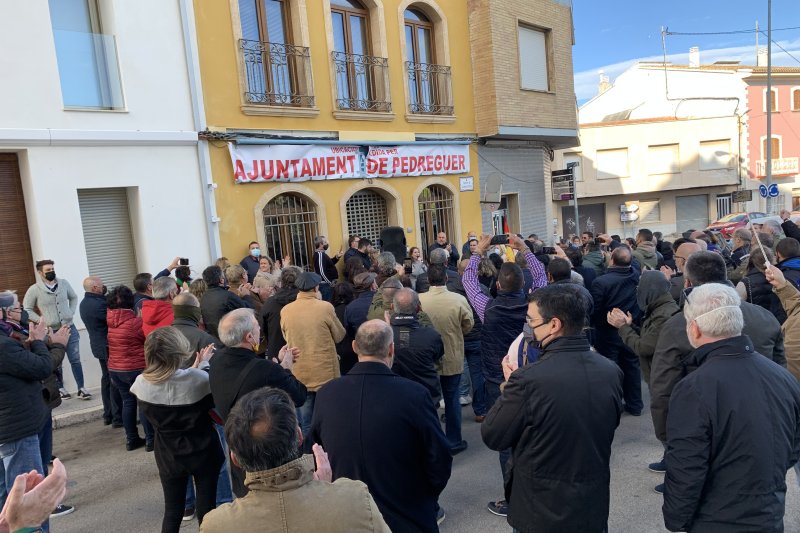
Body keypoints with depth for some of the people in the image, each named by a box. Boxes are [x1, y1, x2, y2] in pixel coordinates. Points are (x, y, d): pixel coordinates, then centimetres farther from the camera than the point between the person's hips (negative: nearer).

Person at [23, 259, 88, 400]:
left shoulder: (64, 283, 0)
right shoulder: (34, 289, -9)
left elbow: (73, 297, 15)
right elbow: (26, 309, -1)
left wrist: (71, 313, 3)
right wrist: (41, 320, -10)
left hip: (69, 328, 2)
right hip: (51, 332, -2)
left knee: (75, 360, 5)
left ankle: (81, 388, 13)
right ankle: (60, 388, 25)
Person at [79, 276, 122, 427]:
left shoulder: (84, 303, 9)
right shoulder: (98, 304, -24)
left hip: (99, 345, 10)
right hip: (108, 346, -10)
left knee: (107, 379, 17)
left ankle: (108, 415, 23)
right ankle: (118, 418, 1)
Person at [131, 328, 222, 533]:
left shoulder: (141, 383, -16)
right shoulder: (199, 378, -27)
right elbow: (214, 403, -6)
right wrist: (204, 366, 0)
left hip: (168, 456, 3)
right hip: (203, 452, -2)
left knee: (172, 511, 18)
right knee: (206, 509, 14)